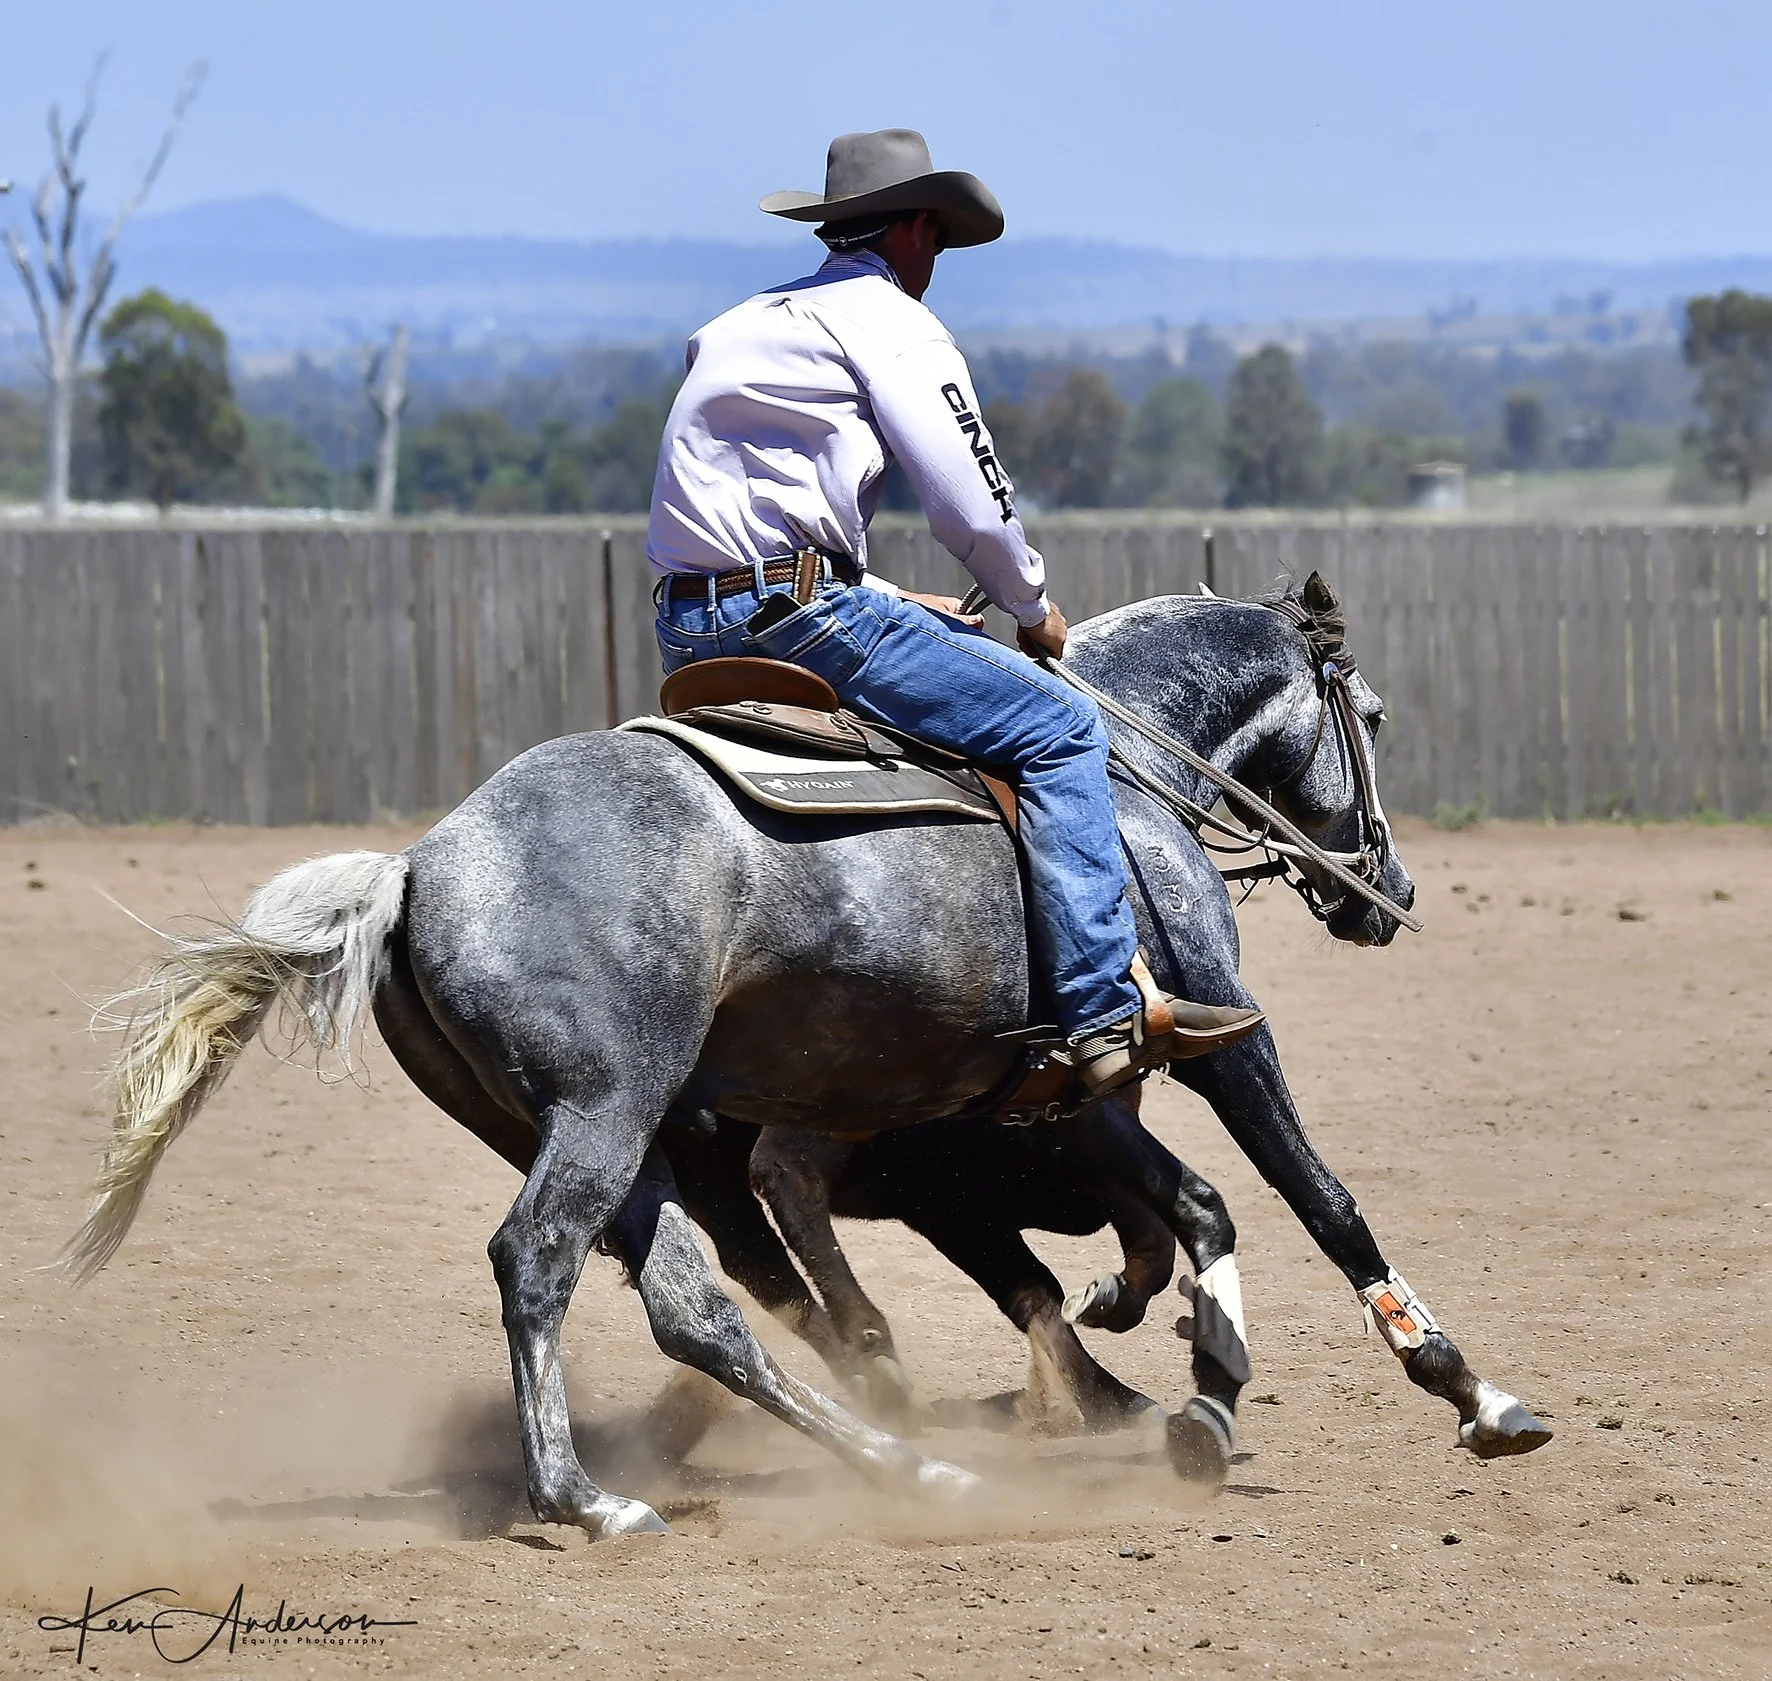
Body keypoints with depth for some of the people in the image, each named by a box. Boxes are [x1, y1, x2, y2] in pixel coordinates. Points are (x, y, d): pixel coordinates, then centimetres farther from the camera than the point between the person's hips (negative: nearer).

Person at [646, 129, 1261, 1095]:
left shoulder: (744, 326, 26)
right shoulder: (890, 318, 0)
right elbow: (973, 506, -6)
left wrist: (900, 610, 26)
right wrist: (1033, 608, 13)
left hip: (688, 632, 9)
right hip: (789, 609, -9)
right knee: (1059, 730, -5)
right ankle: (1104, 1015, -12)